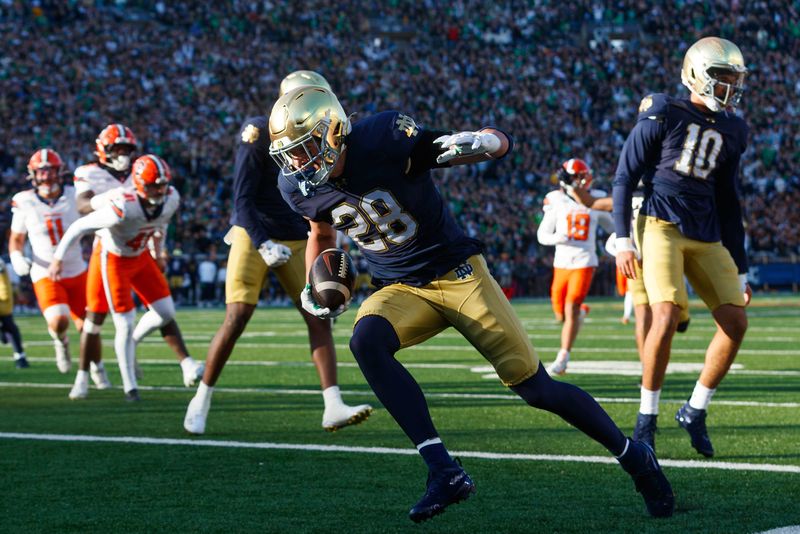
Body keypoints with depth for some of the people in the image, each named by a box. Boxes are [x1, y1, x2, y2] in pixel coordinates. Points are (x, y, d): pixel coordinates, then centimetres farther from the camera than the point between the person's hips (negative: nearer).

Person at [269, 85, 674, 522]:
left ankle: (633, 456, 19)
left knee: (536, 389, -5)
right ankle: (444, 471, -27)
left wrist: (478, 142, -40)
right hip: (401, 289, 4)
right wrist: (314, 288, 3)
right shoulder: (300, 187, -7)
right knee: (366, 340, -30)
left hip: (457, 273, -4)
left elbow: (502, 143, -17)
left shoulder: (386, 140, -24)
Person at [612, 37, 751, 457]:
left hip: (706, 236, 6)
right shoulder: (662, 115, -4)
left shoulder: (731, 131, 13)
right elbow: (625, 178, -1)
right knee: (667, 316, -22)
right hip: (662, 226, -6)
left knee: (736, 323, -3)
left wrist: (739, 269, 17)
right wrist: (622, 240, -9)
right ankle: (646, 419, -7)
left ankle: (695, 411, 13)